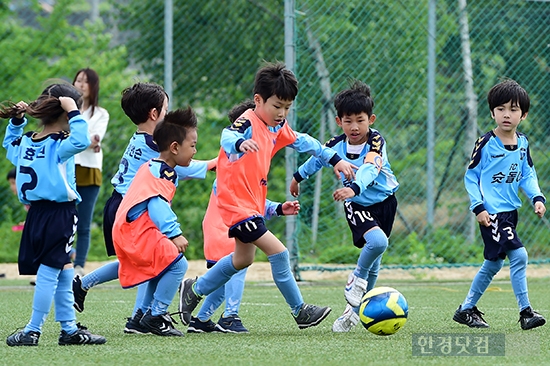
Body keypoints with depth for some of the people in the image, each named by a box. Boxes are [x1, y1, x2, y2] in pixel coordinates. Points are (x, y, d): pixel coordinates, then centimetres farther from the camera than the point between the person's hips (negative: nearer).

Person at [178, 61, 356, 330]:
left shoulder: (277, 127, 7)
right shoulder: (248, 122, -19)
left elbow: (302, 141, 23)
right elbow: (227, 136, -41)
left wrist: (335, 160, 21)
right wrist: (240, 143, -64)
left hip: (254, 204, 10)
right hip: (237, 203, -10)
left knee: (243, 259, 23)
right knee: (278, 252, -14)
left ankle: (194, 290, 37)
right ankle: (300, 311, -5)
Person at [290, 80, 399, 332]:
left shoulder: (375, 141, -24)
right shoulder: (336, 145, -14)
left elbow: (369, 168, -44)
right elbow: (317, 159, 10)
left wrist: (354, 188, -63)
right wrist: (298, 177, 27)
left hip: (384, 201, 0)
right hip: (357, 206, 0)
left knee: (373, 264, 10)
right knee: (377, 241, -30)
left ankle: (355, 309, 28)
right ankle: (357, 279, -3)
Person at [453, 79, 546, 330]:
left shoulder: (522, 143, 8)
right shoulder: (486, 144, -9)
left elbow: (527, 175, 15)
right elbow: (470, 176, -5)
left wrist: (537, 197, -2)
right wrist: (478, 207, -13)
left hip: (510, 212, 7)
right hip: (492, 213, -7)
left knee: (493, 264, 15)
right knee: (518, 255, -18)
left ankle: (466, 309, 28)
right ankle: (525, 312, -14)